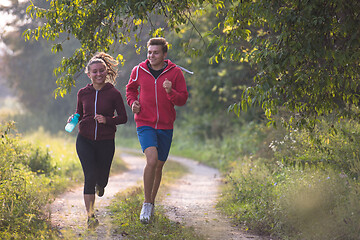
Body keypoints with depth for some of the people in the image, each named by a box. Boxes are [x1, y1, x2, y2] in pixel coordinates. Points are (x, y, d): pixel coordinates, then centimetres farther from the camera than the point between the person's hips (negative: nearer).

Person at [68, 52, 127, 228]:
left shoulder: (113, 93, -6)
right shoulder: (83, 93, 2)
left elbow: (123, 118, -1)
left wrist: (107, 120, -18)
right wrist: (74, 118, -6)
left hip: (106, 142, -1)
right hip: (85, 140, 1)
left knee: (101, 178, 9)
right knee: (90, 176, -15)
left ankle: (100, 185, 50)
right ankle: (90, 215, -11)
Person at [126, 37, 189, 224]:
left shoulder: (175, 72, -4)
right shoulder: (139, 70, -1)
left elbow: (183, 99, -1)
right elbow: (131, 88, 19)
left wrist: (171, 92, -21)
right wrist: (132, 102, -1)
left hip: (165, 126, 2)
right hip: (145, 124, -2)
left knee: (159, 166, 12)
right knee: (152, 159, -23)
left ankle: (151, 202, 33)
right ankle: (147, 204, -10)